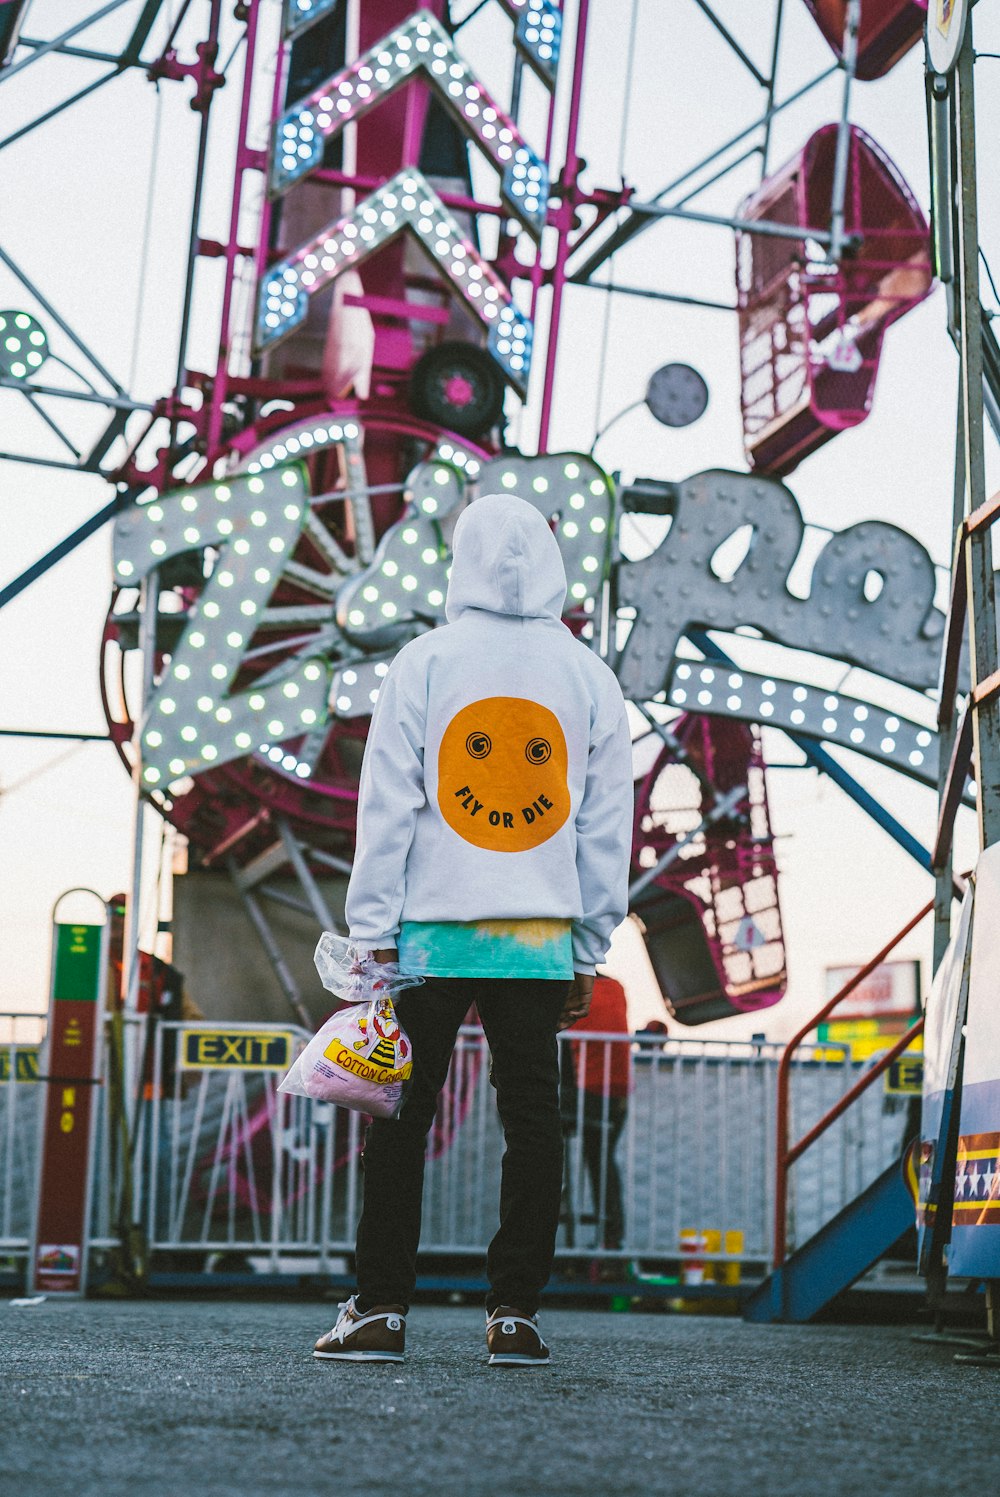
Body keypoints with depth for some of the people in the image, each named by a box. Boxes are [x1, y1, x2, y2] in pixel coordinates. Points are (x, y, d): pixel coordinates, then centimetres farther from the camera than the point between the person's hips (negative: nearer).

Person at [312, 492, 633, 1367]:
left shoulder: (425, 662, 0)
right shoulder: (589, 675, 6)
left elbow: (388, 804, -4)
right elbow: (608, 824, 7)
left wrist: (373, 930, -1)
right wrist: (590, 951, 12)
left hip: (433, 933, -1)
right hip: (542, 940, 2)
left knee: (400, 1117, 5)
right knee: (532, 1116, 7)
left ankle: (381, 1309, 6)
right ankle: (515, 1313, 8)